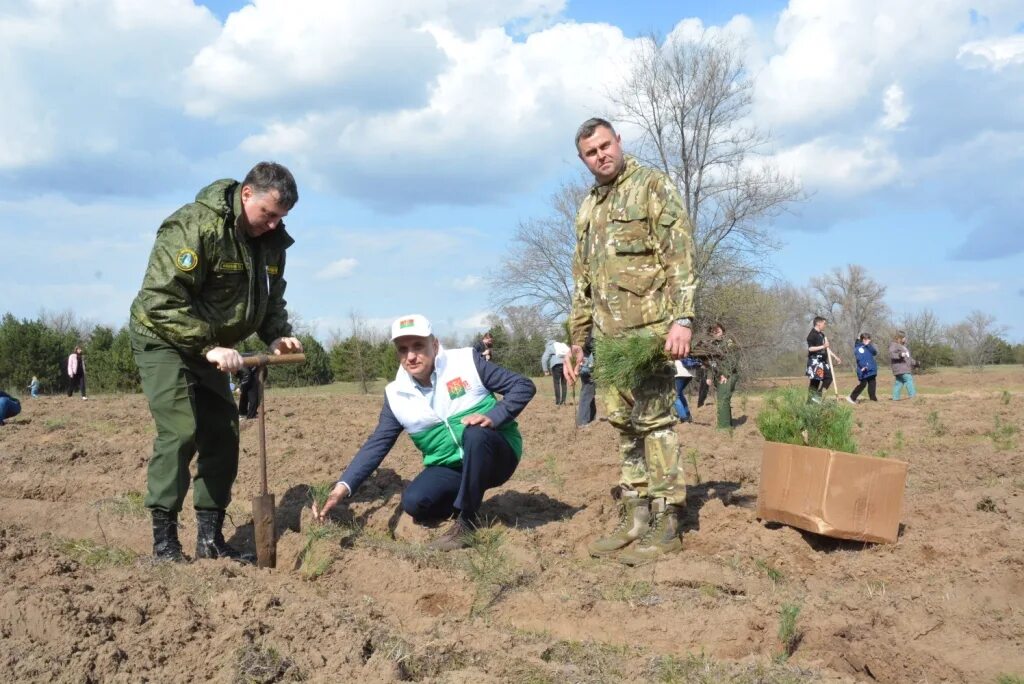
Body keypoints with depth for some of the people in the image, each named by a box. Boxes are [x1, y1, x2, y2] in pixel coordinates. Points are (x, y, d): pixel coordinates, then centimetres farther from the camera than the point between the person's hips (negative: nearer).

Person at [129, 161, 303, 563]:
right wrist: (207, 346, -33)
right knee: (179, 432, -17)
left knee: (223, 435, 4)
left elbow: (270, 299, 10)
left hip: (210, 348, 8)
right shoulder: (195, 226, -27)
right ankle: (164, 542, -6)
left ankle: (210, 538, 13)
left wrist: (277, 335, -10)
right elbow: (161, 299, -30)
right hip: (163, 340, -8)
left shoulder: (271, 241, -2)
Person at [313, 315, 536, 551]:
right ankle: (467, 500, 8)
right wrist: (343, 486, -14)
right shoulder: (396, 394, -1)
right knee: (414, 502, -23)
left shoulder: (467, 360, -10)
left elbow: (523, 386, -8)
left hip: (497, 454, -3)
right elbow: (377, 445, -2)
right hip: (450, 469, 3)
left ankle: (467, 521, -19)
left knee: (475, 433, -35)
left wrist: (494, 416, -25)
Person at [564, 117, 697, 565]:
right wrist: (576, 339, 18)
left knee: (654, 419, -7)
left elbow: (680, 254, -10)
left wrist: (682, 318, -20)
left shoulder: (653, 186, -1)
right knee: (624, 425, 8)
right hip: (608, 335, 7)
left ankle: (666, 524, 0)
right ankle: (635, 520, 14)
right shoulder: (588, 208, 20)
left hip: (648, 326, -7)